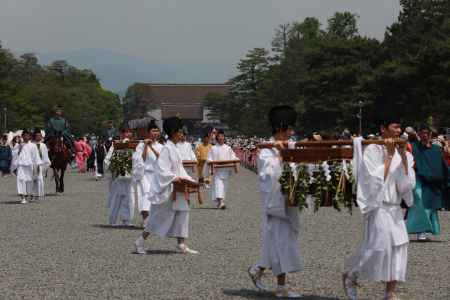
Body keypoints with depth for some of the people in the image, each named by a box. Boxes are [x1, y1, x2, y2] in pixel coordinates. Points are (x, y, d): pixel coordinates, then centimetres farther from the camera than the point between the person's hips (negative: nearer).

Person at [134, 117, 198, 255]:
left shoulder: (174, 148, 13)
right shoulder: (167, 149, -15)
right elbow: (161, 168, -21)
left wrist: (187, 179, 10)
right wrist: (173, 178, -26)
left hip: (176, 189, 9)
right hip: (166, 189, -9)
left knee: (182, 213, 4)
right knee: (159, 217, -2)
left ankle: (181, 244, 6)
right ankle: (140, 242, 9)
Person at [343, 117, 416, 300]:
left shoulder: (403, 154, 8)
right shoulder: (372, 150, -6)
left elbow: (408, 184, -2)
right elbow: (377, 179, -16)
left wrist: (403, 155, -7)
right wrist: (389, 155, -14)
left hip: (395, 208, 6)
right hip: (378, 207, -6)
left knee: (398, 248, -1)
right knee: (380, 246, -12)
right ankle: (350, 276, 12)